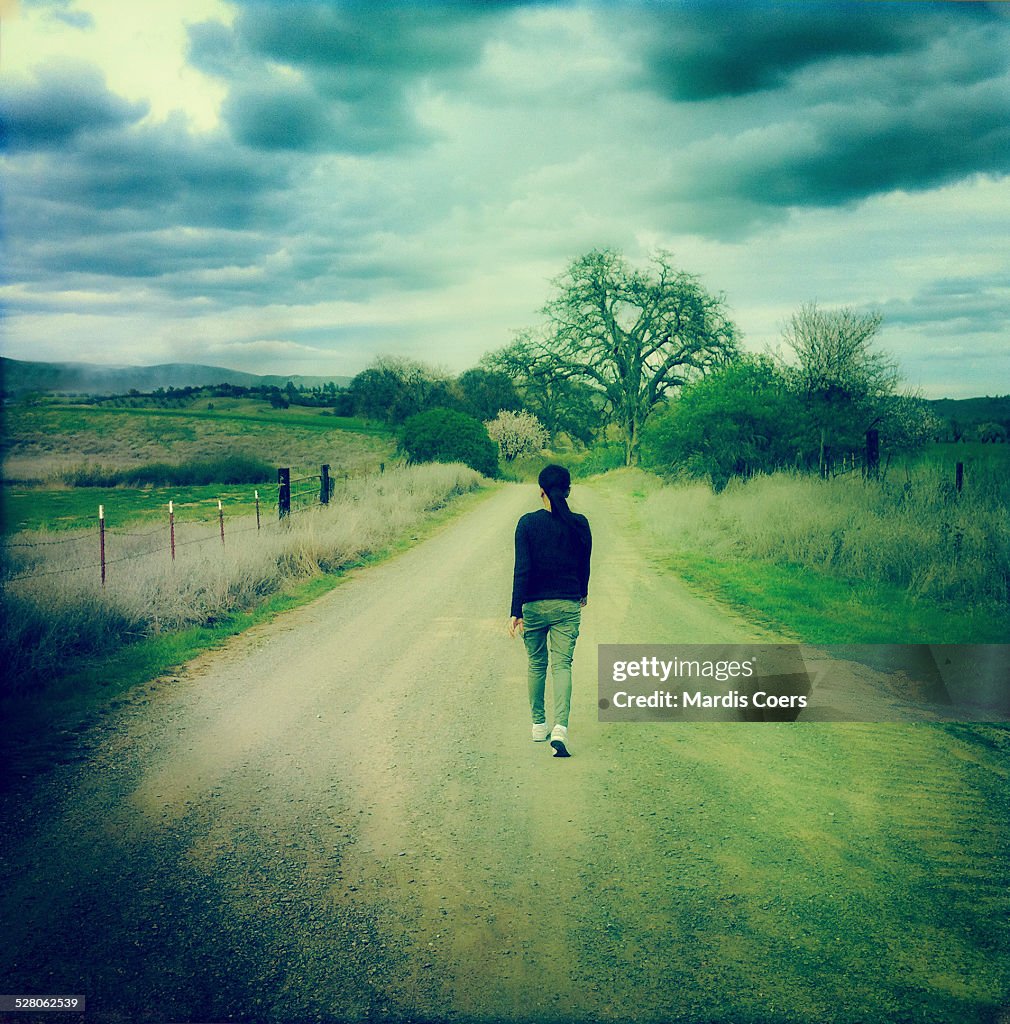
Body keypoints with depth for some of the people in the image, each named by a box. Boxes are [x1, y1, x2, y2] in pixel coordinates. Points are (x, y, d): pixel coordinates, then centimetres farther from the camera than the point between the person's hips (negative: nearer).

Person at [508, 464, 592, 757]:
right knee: (562, 665, 0)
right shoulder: (579, 524, -2)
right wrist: (582, 593, 29)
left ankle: (538, 724, 26)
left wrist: (516, 612, -13)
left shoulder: (528, 523, -9)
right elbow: (584, 565, 10)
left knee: (536, 664, 16)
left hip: (534, 604, -1)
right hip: (567, 604, 1)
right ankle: (560, 727, -18)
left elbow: (522, 569, -13)